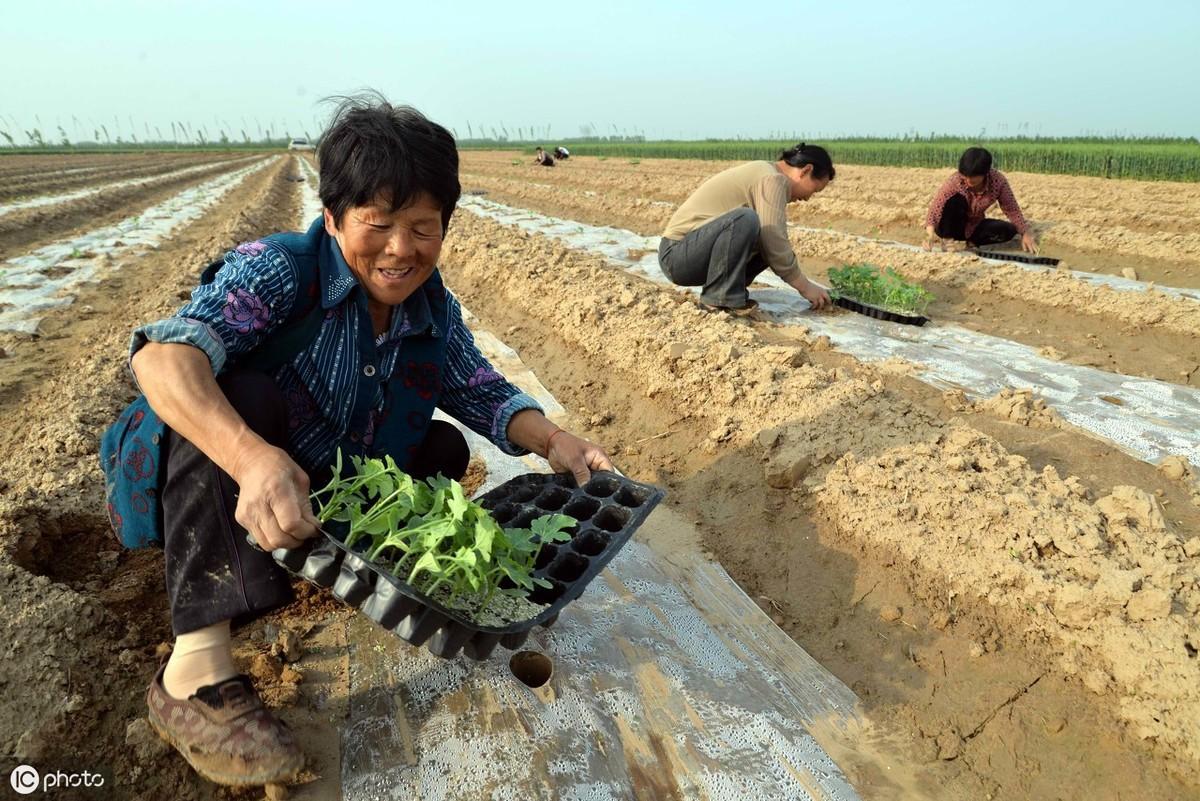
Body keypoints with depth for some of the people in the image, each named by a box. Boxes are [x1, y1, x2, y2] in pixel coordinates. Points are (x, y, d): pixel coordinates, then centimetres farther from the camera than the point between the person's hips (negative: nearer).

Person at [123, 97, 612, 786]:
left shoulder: (437, 313, -4)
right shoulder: (279, 270, -22)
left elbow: (487, 394, 2)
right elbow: (164, 354, -37)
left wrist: (553, 441, -18)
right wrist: (252, 457, -55)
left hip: (332, 510, 5)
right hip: (234, 500, -4)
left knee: (444, 448, -4)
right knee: (236, 396, -34)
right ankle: (195, 671, -37)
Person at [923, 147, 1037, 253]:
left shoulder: (998, 181, -19)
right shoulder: (954, 181, -26)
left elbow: (1012, 210, -11)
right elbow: (935, 208, -31)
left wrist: (1025, 234, -22)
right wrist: (931, 233, -49)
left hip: (974, 226, 3)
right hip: (951, 227, -3)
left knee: (1008, 230, -22)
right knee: (956, 199, -31)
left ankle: (972, 241, -2)